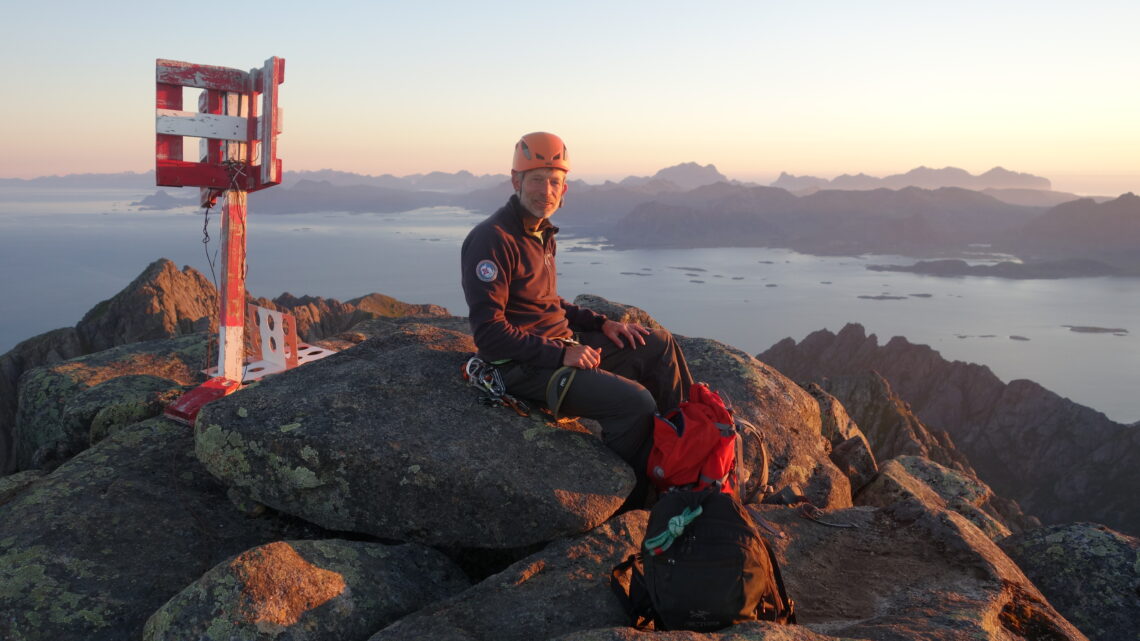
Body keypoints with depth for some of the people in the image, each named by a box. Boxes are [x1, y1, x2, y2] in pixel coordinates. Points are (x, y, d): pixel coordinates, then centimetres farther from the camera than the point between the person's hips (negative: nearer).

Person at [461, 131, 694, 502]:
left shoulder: (543, 234, 12)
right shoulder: (493, 239, -18)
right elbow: (488, 333, -22)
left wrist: (602, 323, 9)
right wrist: (561, 354, -24)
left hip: (562, 346, 10)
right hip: (525, 366, -10)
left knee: (659, 345, 11)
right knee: (635, 402, -22)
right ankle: (630, 499, 1)